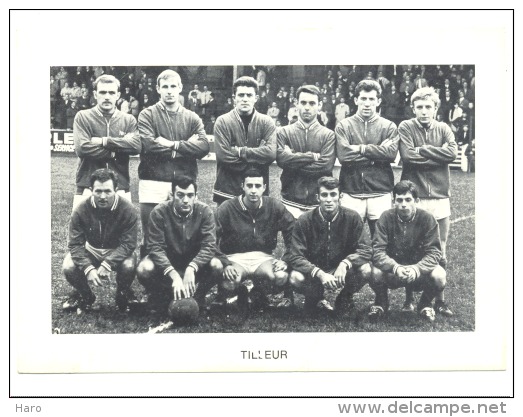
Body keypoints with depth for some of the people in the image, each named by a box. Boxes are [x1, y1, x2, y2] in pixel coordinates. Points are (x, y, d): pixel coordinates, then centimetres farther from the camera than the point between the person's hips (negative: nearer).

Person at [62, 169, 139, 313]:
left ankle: (123, 295, 2)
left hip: (118, 252, -1)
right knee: (68, 267, -25)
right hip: (90, 250, 2)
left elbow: (128, 243, -25)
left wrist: (106, 265, -39)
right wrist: (88, 268, -36)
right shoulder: (81, 210, -19)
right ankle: (84, 295, 9)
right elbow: (75, 244, -19)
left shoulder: (128, 210, -24)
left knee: (129, 266, -34)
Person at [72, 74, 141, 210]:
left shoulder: (128, 120, 10)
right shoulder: (83, 117, 4)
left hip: (120, 188, 2)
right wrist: (115, 152, -8)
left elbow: (137, 145, -8)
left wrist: (105, 141, -12)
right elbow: (82, 148, -11)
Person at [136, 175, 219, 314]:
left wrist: (191, 269, -41)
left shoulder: (204, 212, -16)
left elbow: (209, 245, -23)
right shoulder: (159, 212, -18)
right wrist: (174, 275, -40)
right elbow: (155, 247, -24)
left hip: (195, 260, 1)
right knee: (144, 270, -32)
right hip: (166, 261, -1)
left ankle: (197, 297, -3)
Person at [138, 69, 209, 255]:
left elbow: (204, 146, -4)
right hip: (153, 185, -2)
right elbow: (148, 145, -13)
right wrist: (185, 147, -9)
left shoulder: (192, 118, 11)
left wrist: (172, 144, -12)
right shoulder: (147, 115, 4)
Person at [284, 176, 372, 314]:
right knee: (296, 278, -33)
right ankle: (316, 300, 4)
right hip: (314, 272, -1)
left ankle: (344, 298, 6)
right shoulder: (304, 221, -13)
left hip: (342, 271, 1)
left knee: (365, 270, -28)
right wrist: (320, 273, -34)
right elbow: (295, 256, -18)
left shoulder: (352, 218, -10)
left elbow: (365, 250, -13)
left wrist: (345, 264, -34)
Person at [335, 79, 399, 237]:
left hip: (380, 193, 1)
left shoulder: (389, 127, 7)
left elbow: (391, 153, -9)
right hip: (351, 193, 0)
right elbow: (343, 155, -10)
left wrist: (361, 148, -9)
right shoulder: (343, 126, 5)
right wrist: (377, 155, -8)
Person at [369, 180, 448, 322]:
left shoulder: (427, 219, -12)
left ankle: (425, 304, 7)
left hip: (419, 270, 0)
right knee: (375, 272, -32)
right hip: (392, 270, 0)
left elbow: (434, 252, -16)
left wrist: (416, 269, -36)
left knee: (439, 276, -30)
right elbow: (377, 251, -19)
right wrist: (395, 267, -38)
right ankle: (381, 302, 6)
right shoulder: (386, 218, -12)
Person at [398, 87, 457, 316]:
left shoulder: (443, 129, 9)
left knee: (440, 254, 7)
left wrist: (422, 150, -10)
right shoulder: (405, 127, 0)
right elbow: (408, 156, -15)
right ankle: (409, 297, 19)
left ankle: (439, 299, 18)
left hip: (440, 197, 3)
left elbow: (452, 153, -8)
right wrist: (437, 154, -9)